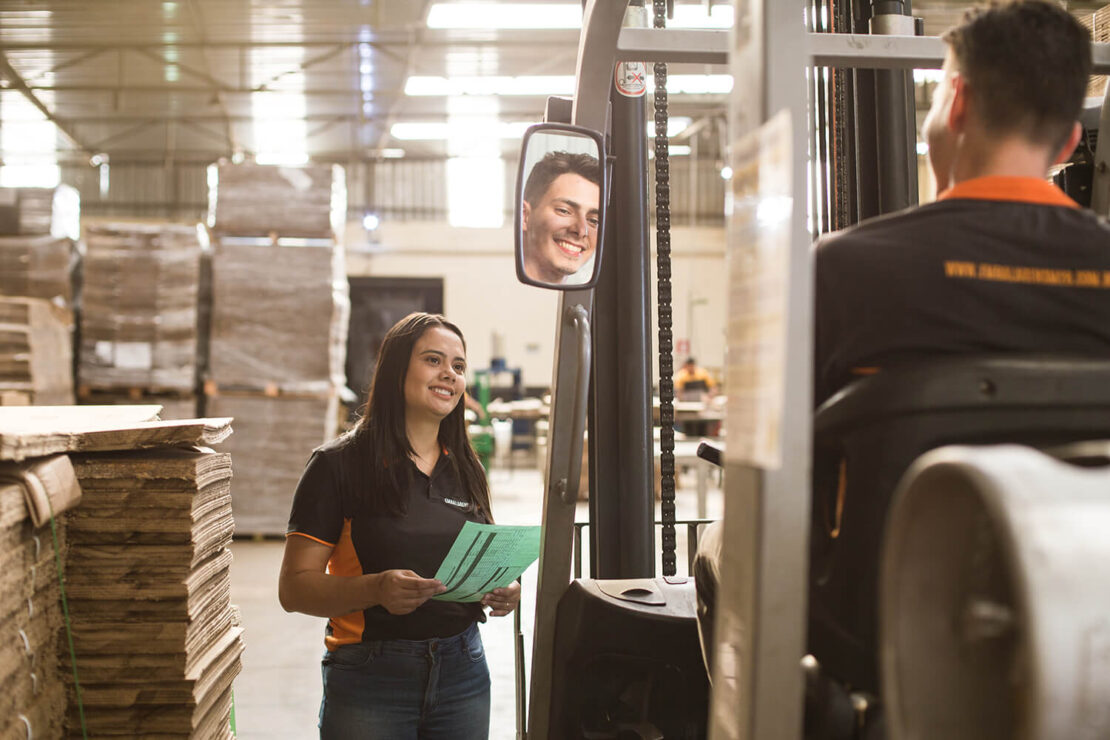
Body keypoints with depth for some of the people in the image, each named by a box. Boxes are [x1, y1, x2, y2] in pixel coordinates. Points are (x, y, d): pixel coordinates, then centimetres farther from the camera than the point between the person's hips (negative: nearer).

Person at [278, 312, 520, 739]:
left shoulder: (465, 471, 11)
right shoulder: (339, 466, -6)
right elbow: (294, 588, -10)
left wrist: (502, 592, -3)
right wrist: (376, 589, -26)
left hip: (462, 673, 5)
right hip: (369, 681, -4)